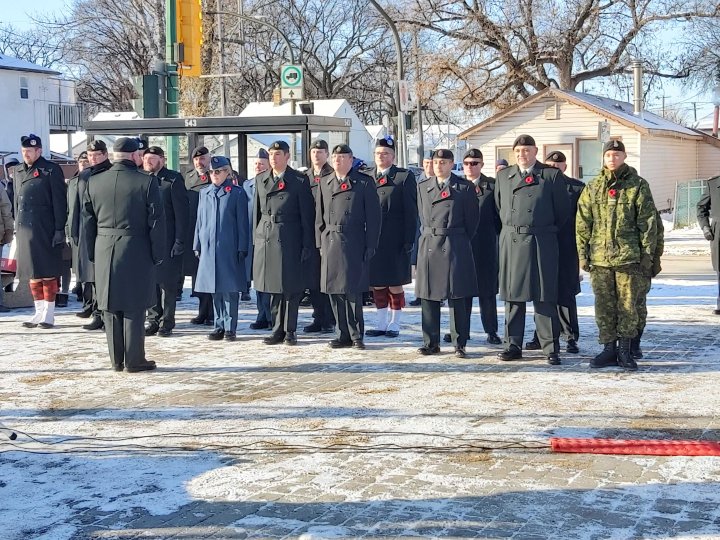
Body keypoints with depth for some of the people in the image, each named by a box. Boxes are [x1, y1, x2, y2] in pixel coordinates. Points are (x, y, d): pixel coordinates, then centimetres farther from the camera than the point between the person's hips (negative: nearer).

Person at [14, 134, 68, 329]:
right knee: (32, 274, 11)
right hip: (25, 230, 6)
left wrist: (59, 230, -11)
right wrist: (17, 228, 14)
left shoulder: (51, 171, -4)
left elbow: (59, 202, -7)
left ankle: (49, 315, 5)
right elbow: (17, 201, 19)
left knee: (48, 274, -1)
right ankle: (39, 313, 19)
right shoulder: (19, 171, 14)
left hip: (45, 231, -6)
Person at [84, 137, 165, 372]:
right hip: (136, 253, -4)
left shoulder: (94, 182, 4)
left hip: (104, 253, 4)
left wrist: (92, 253, 14)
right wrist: (157, 254, 0)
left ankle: (116, 360, 17)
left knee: (110, 308, 11)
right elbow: (156, 221, -8)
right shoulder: (146, 181, -8)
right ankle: (134, 360, 6)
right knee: (133, 309, 2)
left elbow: (89, 221, 8)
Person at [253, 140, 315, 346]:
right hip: (266, 239, 4)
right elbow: (257, 211, 15)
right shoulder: (260, 180, 11)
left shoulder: (299, 181, -2)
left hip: (289, 240, -4)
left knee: (291, 288, 0)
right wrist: (256, 239, 9)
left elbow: (306, 215, -2)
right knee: (273, 288, 7)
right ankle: (277, 329, 16)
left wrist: (307, 245, -6)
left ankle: (290, 330, 9)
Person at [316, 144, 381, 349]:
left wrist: (370, 246, -5)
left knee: (353, 291, -4)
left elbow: (374, 217, -1)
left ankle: (356, 336, 6)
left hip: (354, 245, -4)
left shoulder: (364, 183, 0)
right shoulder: (325, 182, 13)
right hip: (330, 244, 4)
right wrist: (320, 243, 8)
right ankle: (343, 335, 15)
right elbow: (319, 216, 15)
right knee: (334, 291, 6)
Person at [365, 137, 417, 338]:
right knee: (377, 282, 9)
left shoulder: (405, 177, -2)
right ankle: (381, 323, 18)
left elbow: (411, 211, -4)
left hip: (395, 240, -4)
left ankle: (394, 324, 13)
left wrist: (409, 240, -10)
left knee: (395, 283, 3)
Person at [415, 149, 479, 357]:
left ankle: (459, 344, 4)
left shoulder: (465, 187, 0)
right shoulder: (423, 186, 11)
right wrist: (431, 235, 14)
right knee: (429, 296, 5)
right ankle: (431, 343, 13)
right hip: (428, 245, 4)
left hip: (455, 247, -3)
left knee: (458, 297, -3)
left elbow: (472, 219, 5)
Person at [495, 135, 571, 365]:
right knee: (513, 295, 8)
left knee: (544, 298, -3)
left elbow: (562, 210, 5)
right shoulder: (504, 176, 13)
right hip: (511, 242, 4)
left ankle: (551, 348, 1)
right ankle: (513, 345, 15)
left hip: (541, 243, -4)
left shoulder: (552, 175, 1)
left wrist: (548, 231, 10)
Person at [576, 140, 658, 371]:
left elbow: (648, 223, 1)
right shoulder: (593, 188, 9)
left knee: (628, 304, 1)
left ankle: (624, 349, 11)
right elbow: (582, 223, 10)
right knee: (604, 306, 5)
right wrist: (583, 253, 4)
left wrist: (647, 254, -3)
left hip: (629, 256, -2)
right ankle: (608, 349, 14)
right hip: (599, 256, 2)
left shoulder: (638, 185, 2)